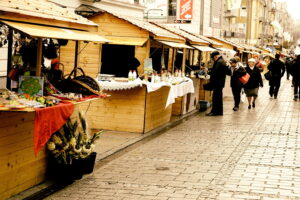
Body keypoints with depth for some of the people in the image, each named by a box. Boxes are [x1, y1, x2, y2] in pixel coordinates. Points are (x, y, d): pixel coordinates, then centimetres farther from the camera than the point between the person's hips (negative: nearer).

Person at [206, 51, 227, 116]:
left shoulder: (219, 62, -18)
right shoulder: (223, 61, 16)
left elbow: (214, 72, -23)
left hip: (217, 82, -11)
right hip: (221, 82, 11)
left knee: (216, 97, -7)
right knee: (219, 97, 15)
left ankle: (215, 111, -5)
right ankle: (219, 111, 22)